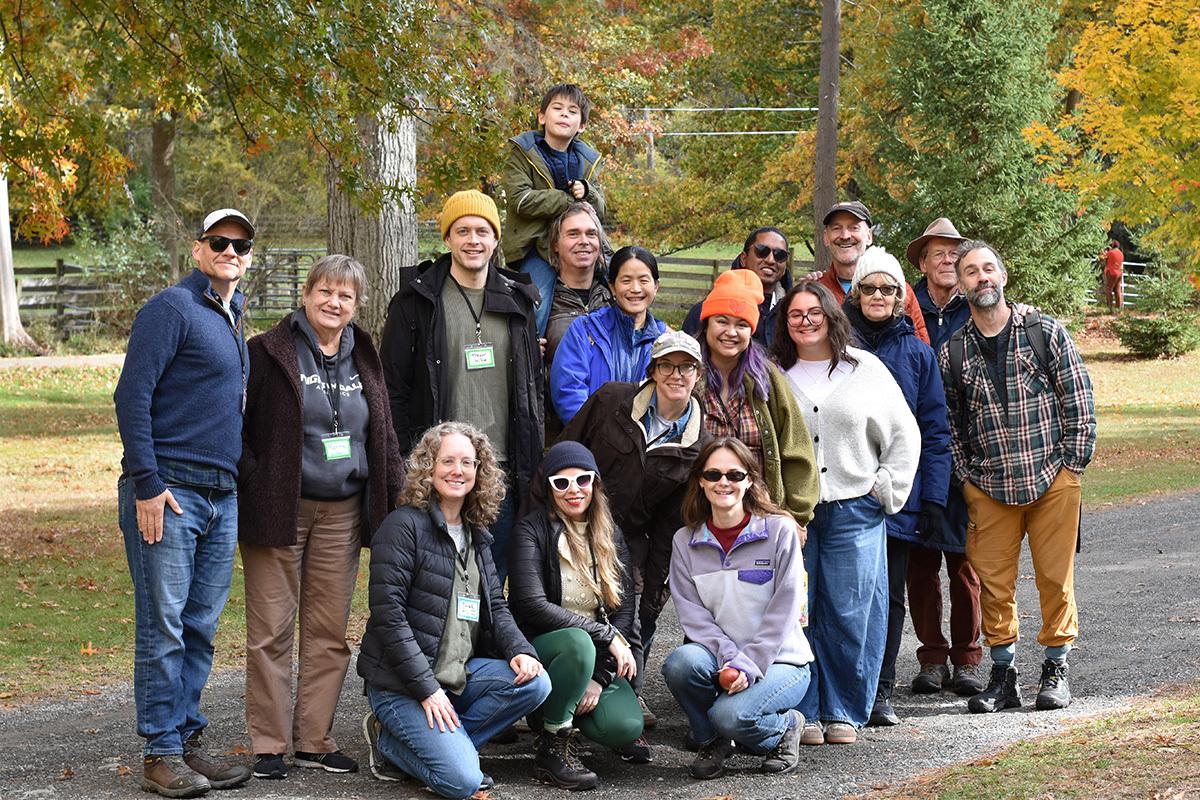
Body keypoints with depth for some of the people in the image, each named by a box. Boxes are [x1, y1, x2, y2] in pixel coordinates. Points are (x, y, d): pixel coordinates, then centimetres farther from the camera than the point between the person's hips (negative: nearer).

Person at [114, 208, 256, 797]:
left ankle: (188, 741, 17)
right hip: (167, 491, -8)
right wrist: (147, 484, -17)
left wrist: (236, 485, 18)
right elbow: (132, 395, -13)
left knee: (200, 628, 10)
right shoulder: (172, 308, -7)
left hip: (221, 498, 8)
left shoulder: (233, 321, 19)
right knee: (163, 626, -5)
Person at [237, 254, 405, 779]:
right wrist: (252, 480, -13)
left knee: (329, 632, 8)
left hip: (342, 513, 5)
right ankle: (270, 745, 6)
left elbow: (383, 433, 18)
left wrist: (398, 493, 9)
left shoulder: (363, 358, 12)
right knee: (272, 631, -1)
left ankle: (314, 740, 16)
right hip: (279, 510, -5)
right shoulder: (270, 353, -4)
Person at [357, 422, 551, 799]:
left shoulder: (476, 535, 14)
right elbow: (388, 615, -17)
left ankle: (441, 742, -4)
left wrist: (520, 650, -9)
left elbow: (495, 607, 13)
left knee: (534, 682, -16)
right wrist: (427, 689, -20)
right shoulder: (404, 526, -11)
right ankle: (389, 742, 5)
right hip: (402, 684, -8)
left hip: (461, 675, 8)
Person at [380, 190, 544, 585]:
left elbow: (534, 386, 17)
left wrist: (533, 464, 11)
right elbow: (393, 388, -2)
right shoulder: (417, 301, -1)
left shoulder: (516, 303, 12)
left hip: (503, 474, 4)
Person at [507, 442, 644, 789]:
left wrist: (599, 676, -12)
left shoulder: (610, 537, 8)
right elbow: (532, 605, -19)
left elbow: (624, 610, 2)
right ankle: (552, 749, -19)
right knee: (577, 643, -38)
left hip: (596, 656, 4)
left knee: (625, 727, -23)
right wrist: (607, 636, -21)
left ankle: (563, 711, 12)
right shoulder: (532, 531, -7)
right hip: (538, 648, -4)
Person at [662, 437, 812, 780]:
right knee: (681, 662, -30)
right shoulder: (685, 541, 4)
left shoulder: (780, 531, -6)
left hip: (779, 660, -3)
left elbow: (783, 610, -10)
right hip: (717, 655, 3)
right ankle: (711, 740, -2)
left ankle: (786, 727, 5)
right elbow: (692, 613, -4)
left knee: (730, 715, -30)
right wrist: (730, 659, -20)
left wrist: (748, 666, -19)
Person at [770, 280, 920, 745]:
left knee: (850, 614, -2)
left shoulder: (866, 369, 8)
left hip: (854, 510, -1)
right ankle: (803, 712, 6)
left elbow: (904, 435, 10)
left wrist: (886, 488, 2)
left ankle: (844, 712, 9)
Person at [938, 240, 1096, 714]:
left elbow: (1078, 400, 0)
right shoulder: (952, 352, 5)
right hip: (989, 487, 2)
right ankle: (1003, 675, 13)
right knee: (993, 581, 2)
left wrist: (1073, 463, -3)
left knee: (1056, 576, 2)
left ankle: (1055, 670, 15)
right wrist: (966, 478, 4)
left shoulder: (1046, 332, 0)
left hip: (1053, 480, -2)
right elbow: (949, 421, 10)